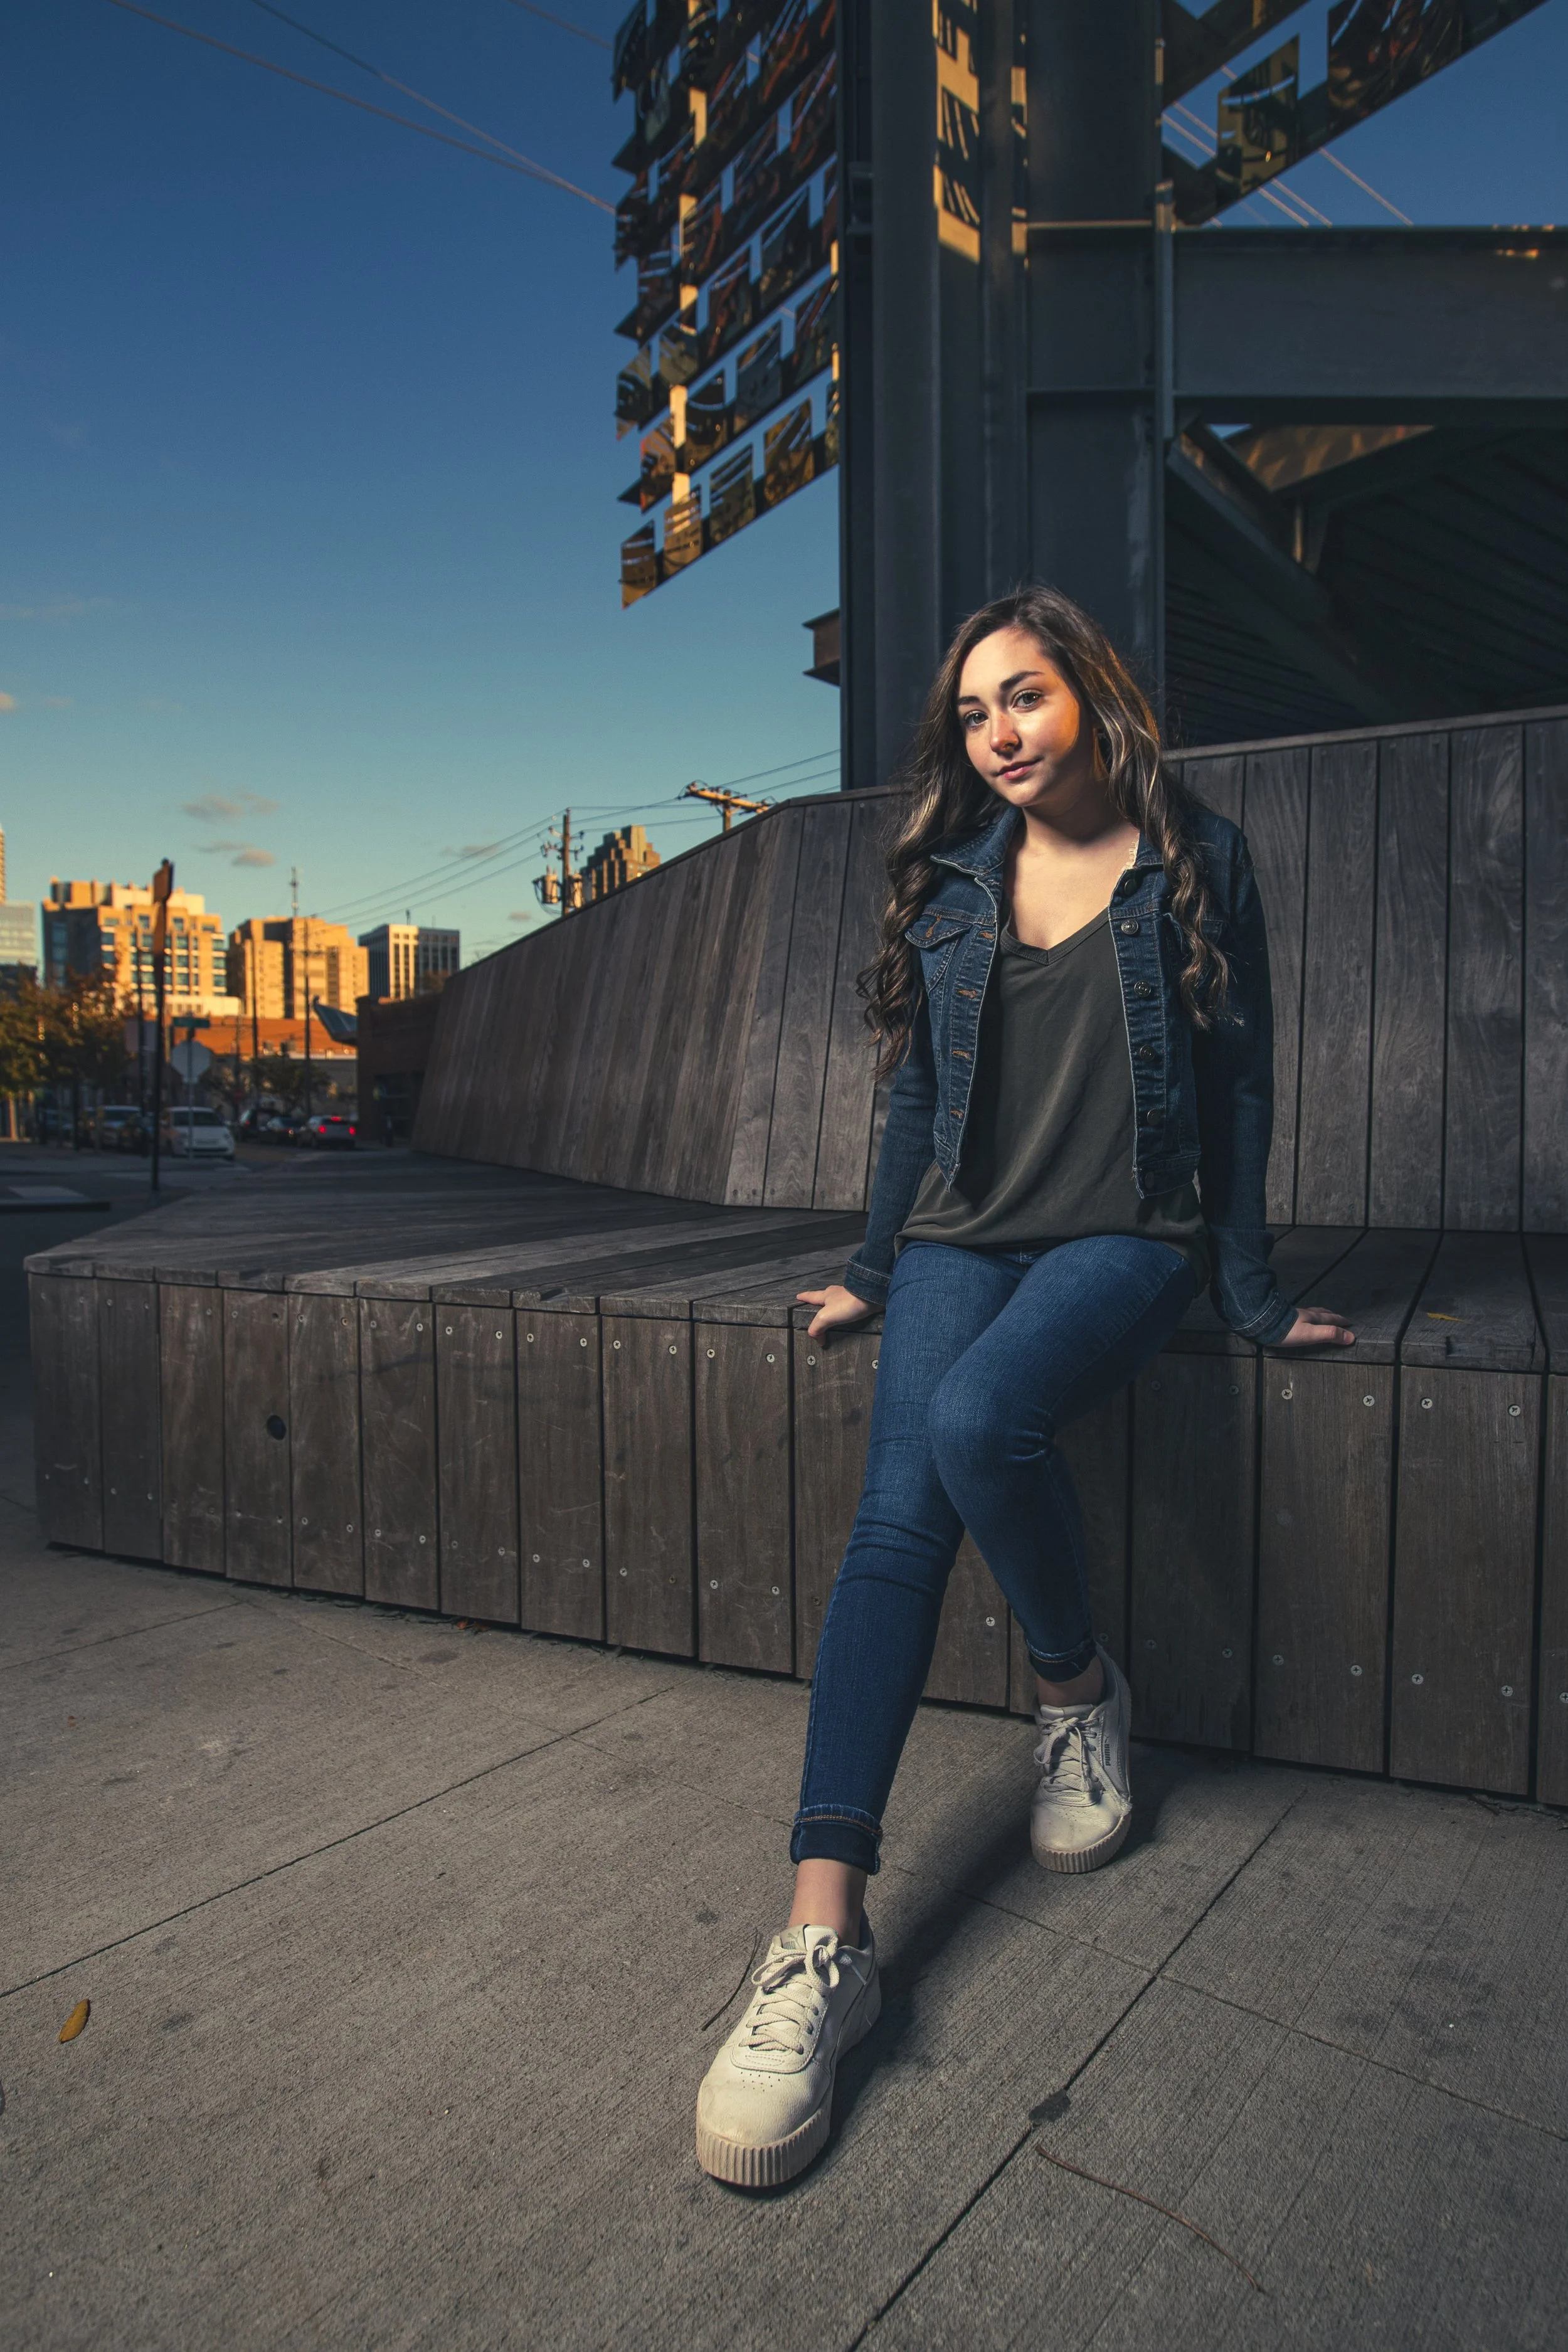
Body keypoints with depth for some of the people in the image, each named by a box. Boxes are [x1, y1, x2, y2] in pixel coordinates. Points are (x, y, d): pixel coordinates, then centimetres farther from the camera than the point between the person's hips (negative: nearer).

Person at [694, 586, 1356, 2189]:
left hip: (1126, 1233, -3)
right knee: (897, 1513, -19)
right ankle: (824, 1932, -22)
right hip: (965, 1230, 3)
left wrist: (1252, 1299, 4)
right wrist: (873, 1270, 17)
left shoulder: (1198, 860, 4)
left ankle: (1079, 1691, -1)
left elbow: (1238, 1083, 4)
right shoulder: (954, 875, 12)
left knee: (979, 1418, -32)